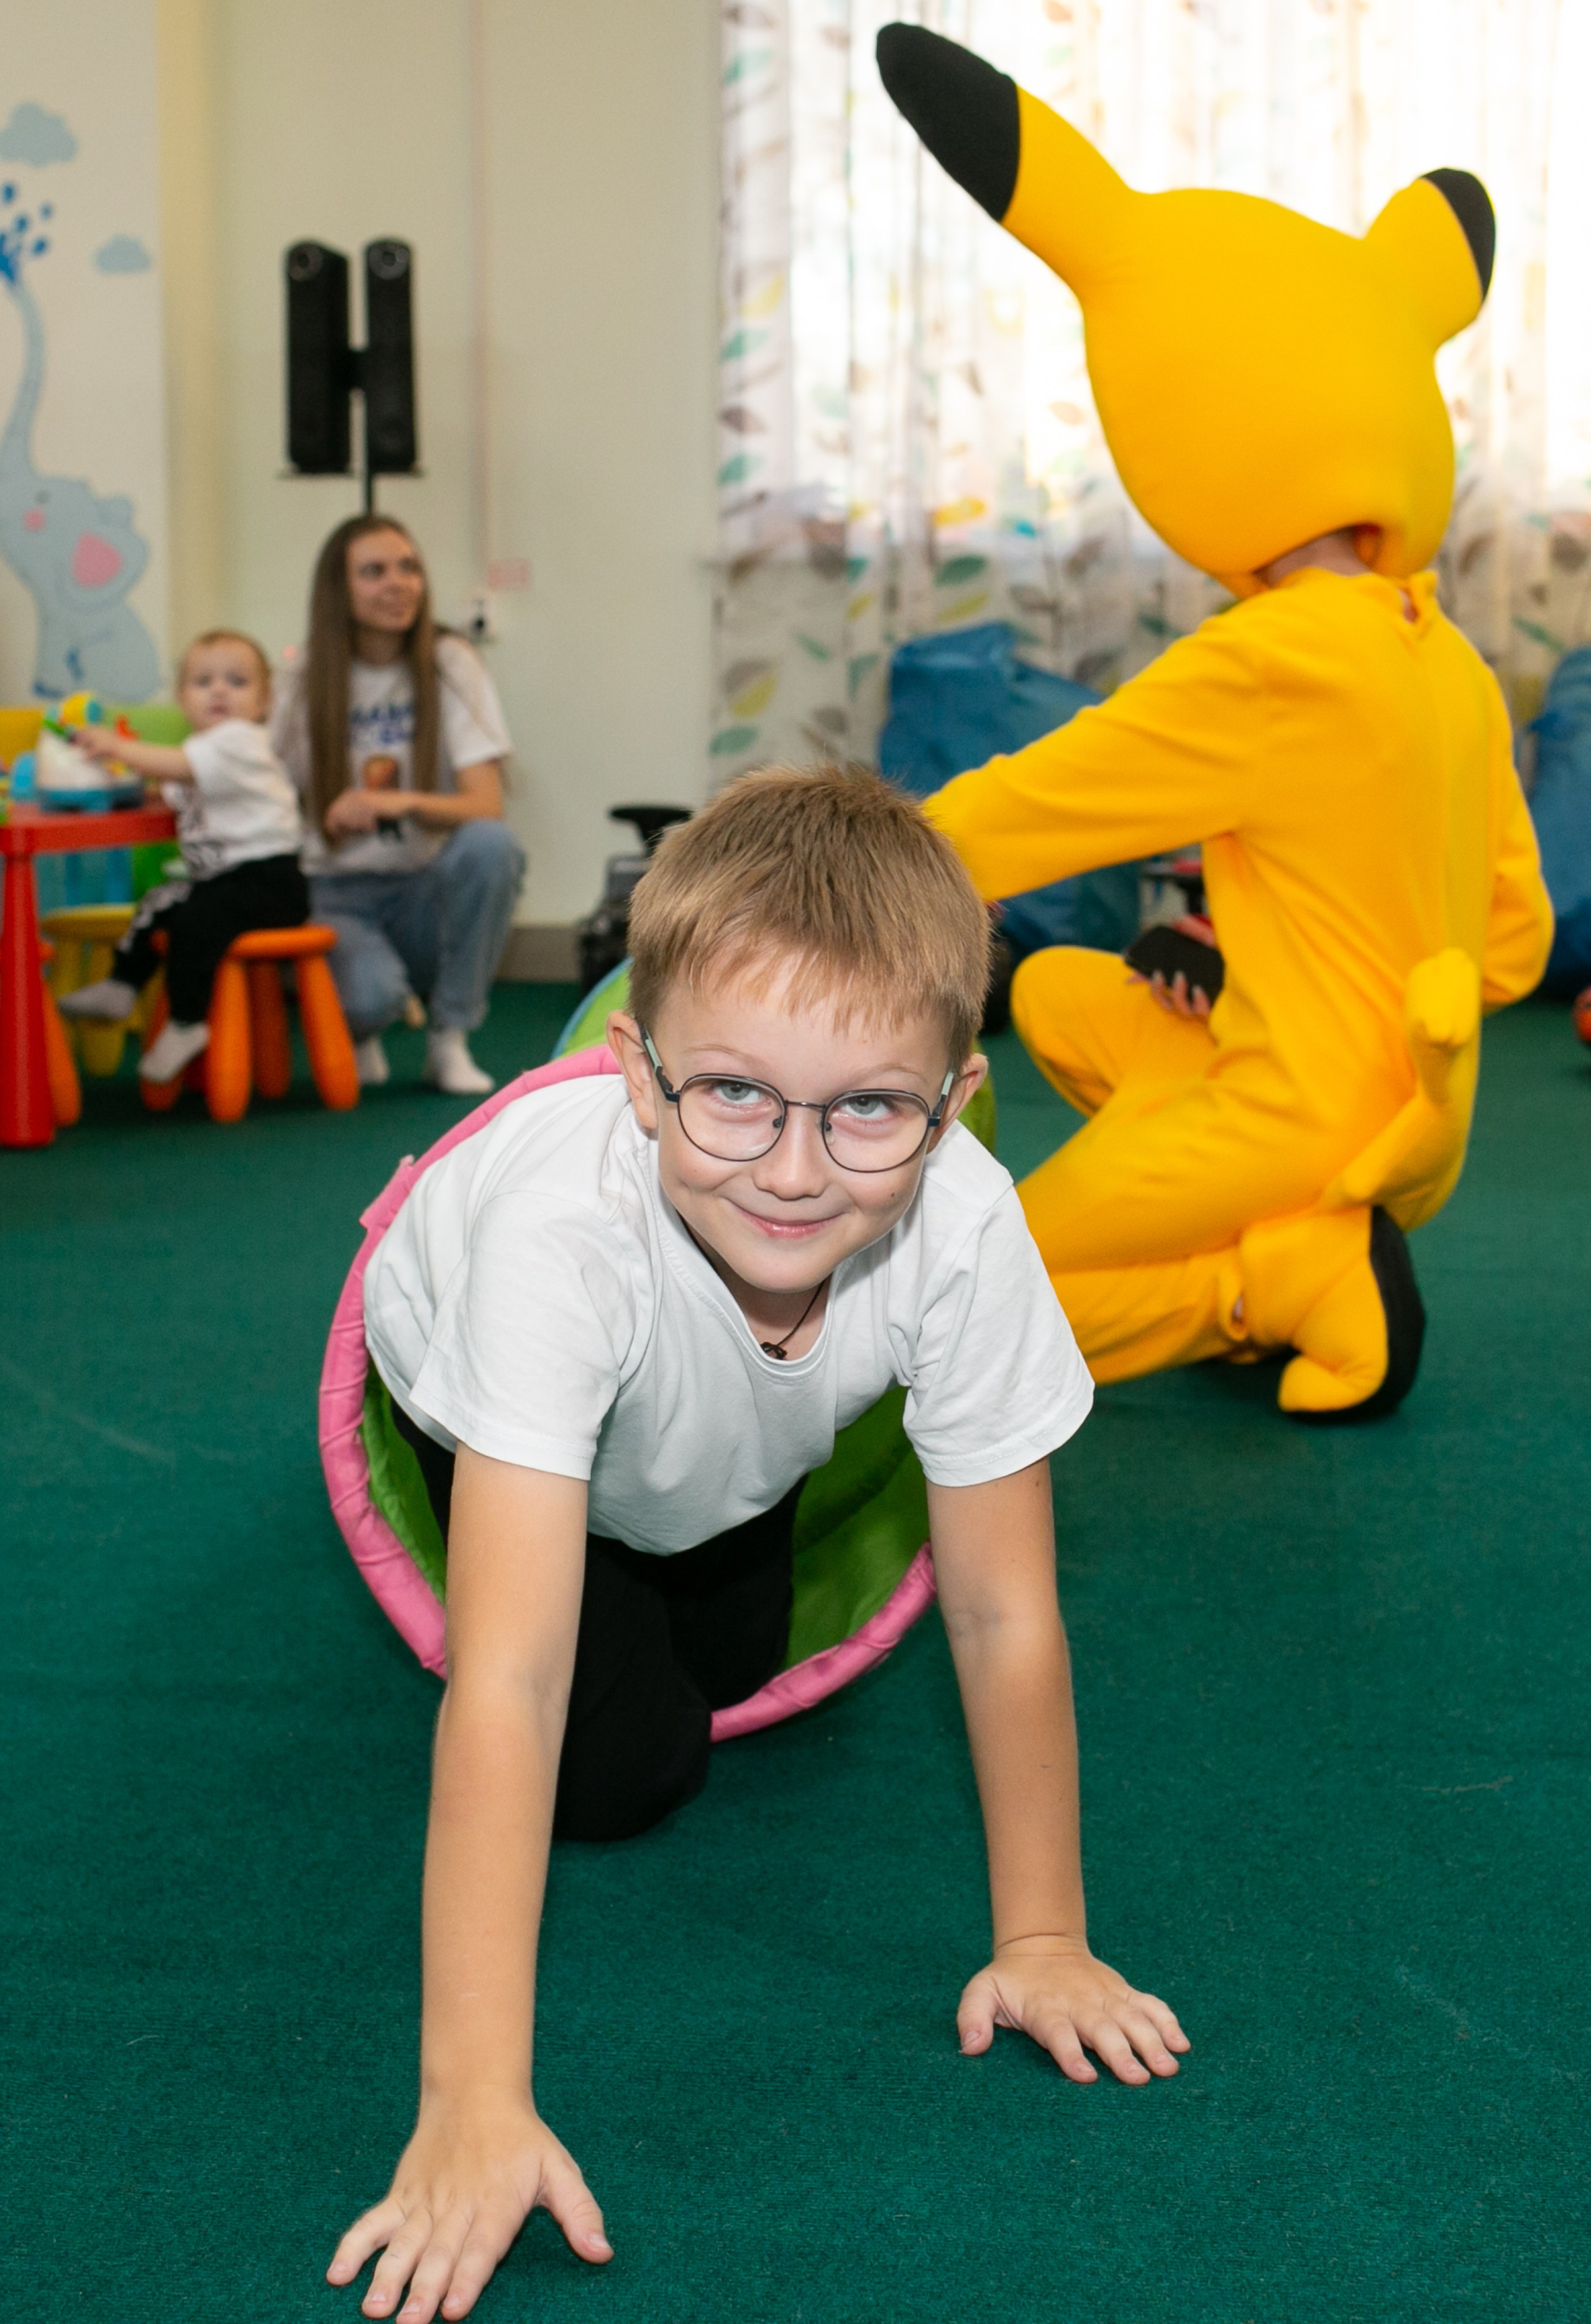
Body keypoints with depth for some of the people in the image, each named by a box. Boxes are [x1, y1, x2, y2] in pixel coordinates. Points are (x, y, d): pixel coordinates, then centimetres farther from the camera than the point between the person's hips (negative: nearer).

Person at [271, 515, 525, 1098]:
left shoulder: (448, 664, -3)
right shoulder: (306, 680, 0)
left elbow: (486, 806, -14)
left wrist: (407, 803, -33)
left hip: (428, 890, 1)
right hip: (339, 895, -1)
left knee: (492, 845, -33)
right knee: (370, 996, -35)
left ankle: (450, 1039, -14)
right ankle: (361, 1031, 7)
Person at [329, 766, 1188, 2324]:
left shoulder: (961, 1226, -39)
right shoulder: (567, 1224, -48)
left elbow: (1002, 1614, -27)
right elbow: (507, 1680, -50)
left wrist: (1041, 1937, -22)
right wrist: (473, 2106, -51)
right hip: (476, 1365, -2)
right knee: (622, 1769, -11)